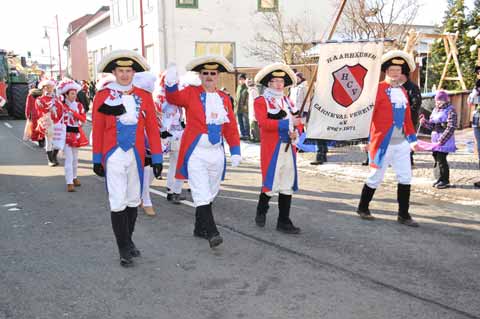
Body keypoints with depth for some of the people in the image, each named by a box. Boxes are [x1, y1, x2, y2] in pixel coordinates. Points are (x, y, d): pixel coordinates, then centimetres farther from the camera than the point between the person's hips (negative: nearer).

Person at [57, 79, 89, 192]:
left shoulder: (79, 105, 4)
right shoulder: (62, 106, -6)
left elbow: (83, 119, -5)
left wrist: (74, 113, -16)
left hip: (76, 133, 4)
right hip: (66, 133, -4)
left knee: (75, 157, 16)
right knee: (69, 158, -10)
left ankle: (74, 177, 33)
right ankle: (69, 183, -10)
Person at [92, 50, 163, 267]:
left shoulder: (144, 96, 4)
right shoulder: (103, 96, -1)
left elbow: (152, 128, 3)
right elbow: (97, 129, 0)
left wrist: (157, 158, 0)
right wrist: (97, 160, 0)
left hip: (136, 156, 3)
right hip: (114, 157, -3)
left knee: (133, 201, 13)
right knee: (118, 203, -5)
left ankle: (128, 241, 31)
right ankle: (124, 249, 7)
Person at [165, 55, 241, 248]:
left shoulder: (224, 99, 10)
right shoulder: (191, 93, 0)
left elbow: (231, 128, 10)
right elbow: (174, 98, -20)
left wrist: (235, 151, 2)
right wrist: (171, 83, -41)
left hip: (217, 153, 5)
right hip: (196, 153, -5)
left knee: (210, 194, 14)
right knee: (202, 195, -10)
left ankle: (200, 229, 28)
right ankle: (212, 233, -10)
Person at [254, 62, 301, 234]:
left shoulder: (287, 101, 17)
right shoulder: (261, 101, -2)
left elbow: (296, 119, 18)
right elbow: (264, 123, -17)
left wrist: (295, 132, -4)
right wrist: (287, 123, -22)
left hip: (289, 148, 6)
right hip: (271, 148, -6)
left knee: (288, 185, 6)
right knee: (271, 183, -1)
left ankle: (284, 221, 14)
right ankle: (261, 212, 26)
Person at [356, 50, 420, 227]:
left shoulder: (403, 91, 13)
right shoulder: (378, 89, -8)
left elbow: (407, 117, 17)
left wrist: (412, 139, 14)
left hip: (402, 143, 6)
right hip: (382, 143, -6)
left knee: (405, 178, 5)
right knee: (376, 178, 5)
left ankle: (403, 215, 15)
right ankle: (362, 208, 24)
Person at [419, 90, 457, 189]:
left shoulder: (450, 111, -10)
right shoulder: (435, 110, 13)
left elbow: (450, 128, -16)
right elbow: (432, 125, 17)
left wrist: (442, 140, -22)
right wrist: (425, 122, -3)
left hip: (445, 140, -7)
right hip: (435, 139, 7)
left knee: (441, 159, -8)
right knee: (436, 158, 9)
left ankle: (445, 181, 4)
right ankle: (439, 179, 21)